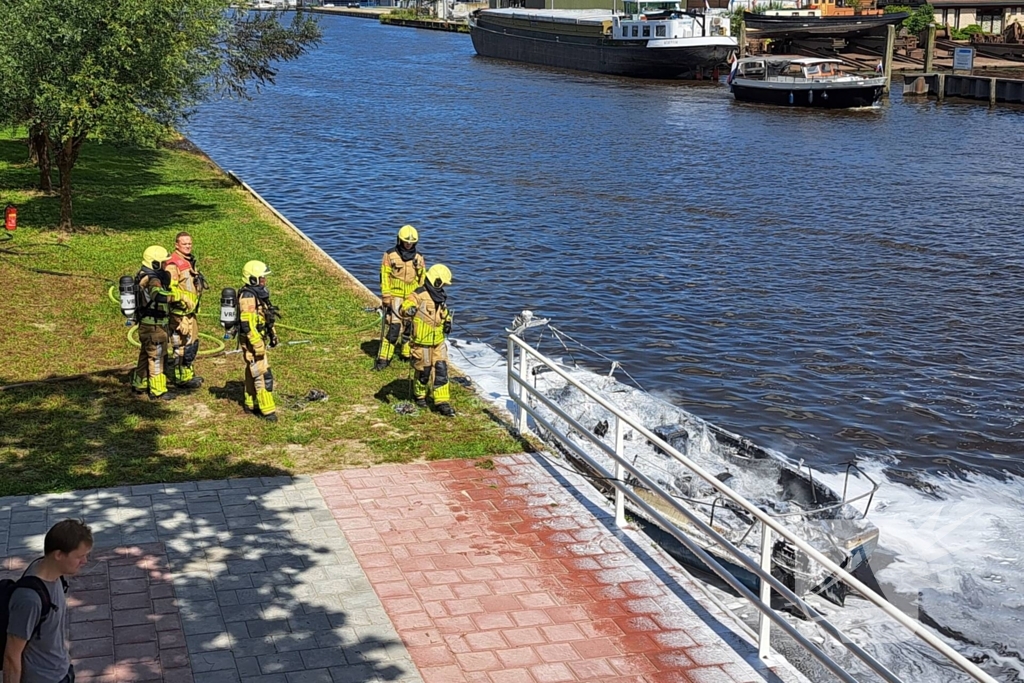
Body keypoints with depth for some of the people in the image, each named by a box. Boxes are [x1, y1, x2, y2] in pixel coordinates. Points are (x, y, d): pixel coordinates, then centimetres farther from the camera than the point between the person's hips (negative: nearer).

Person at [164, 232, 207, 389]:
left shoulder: (190, 261, 16)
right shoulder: (173, 264, -15)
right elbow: (170, 289, -22)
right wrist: (181, 302, -26)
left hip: (191, 312, 10)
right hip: (179, 312, -10)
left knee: (193, 343, 17)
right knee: (182, 345, -5)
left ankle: (189, 373, 28)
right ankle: (182, 378, 2)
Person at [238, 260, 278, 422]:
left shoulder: (259, 293, 9)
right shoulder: (248, 297, -22)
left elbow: (266, 316, 22)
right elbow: (247, 324, -26)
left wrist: (273, 334, 23)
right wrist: (258, 345, -26)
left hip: (260, 340, 10)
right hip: (252, 342, -10)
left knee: (253, 373, 19)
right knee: (263, 375, -9)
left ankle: (251, 404, 30)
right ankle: (267, 410, -6)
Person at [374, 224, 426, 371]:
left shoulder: (418, 258, 6)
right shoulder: (390, 256, -5)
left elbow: (423, 280, 11)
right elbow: (384, 278, -5)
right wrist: (386, 298, -10)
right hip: (395, 297, -4)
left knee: (410, 327, 10)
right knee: (391, 327, -10)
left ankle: (406, 354, 25)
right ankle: (383, 358, -9)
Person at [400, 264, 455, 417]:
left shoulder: (441, 297, 9)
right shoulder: (419, 296, -16)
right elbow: (405, 307, -31)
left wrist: (447, 322, 8)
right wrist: (408, 310, -54)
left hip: (439, 341, 6)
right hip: (422, 342, -6)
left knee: (441, 370, -1)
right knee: (423, 371, 7)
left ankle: (443, 403, 0)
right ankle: (419, 395, 34)